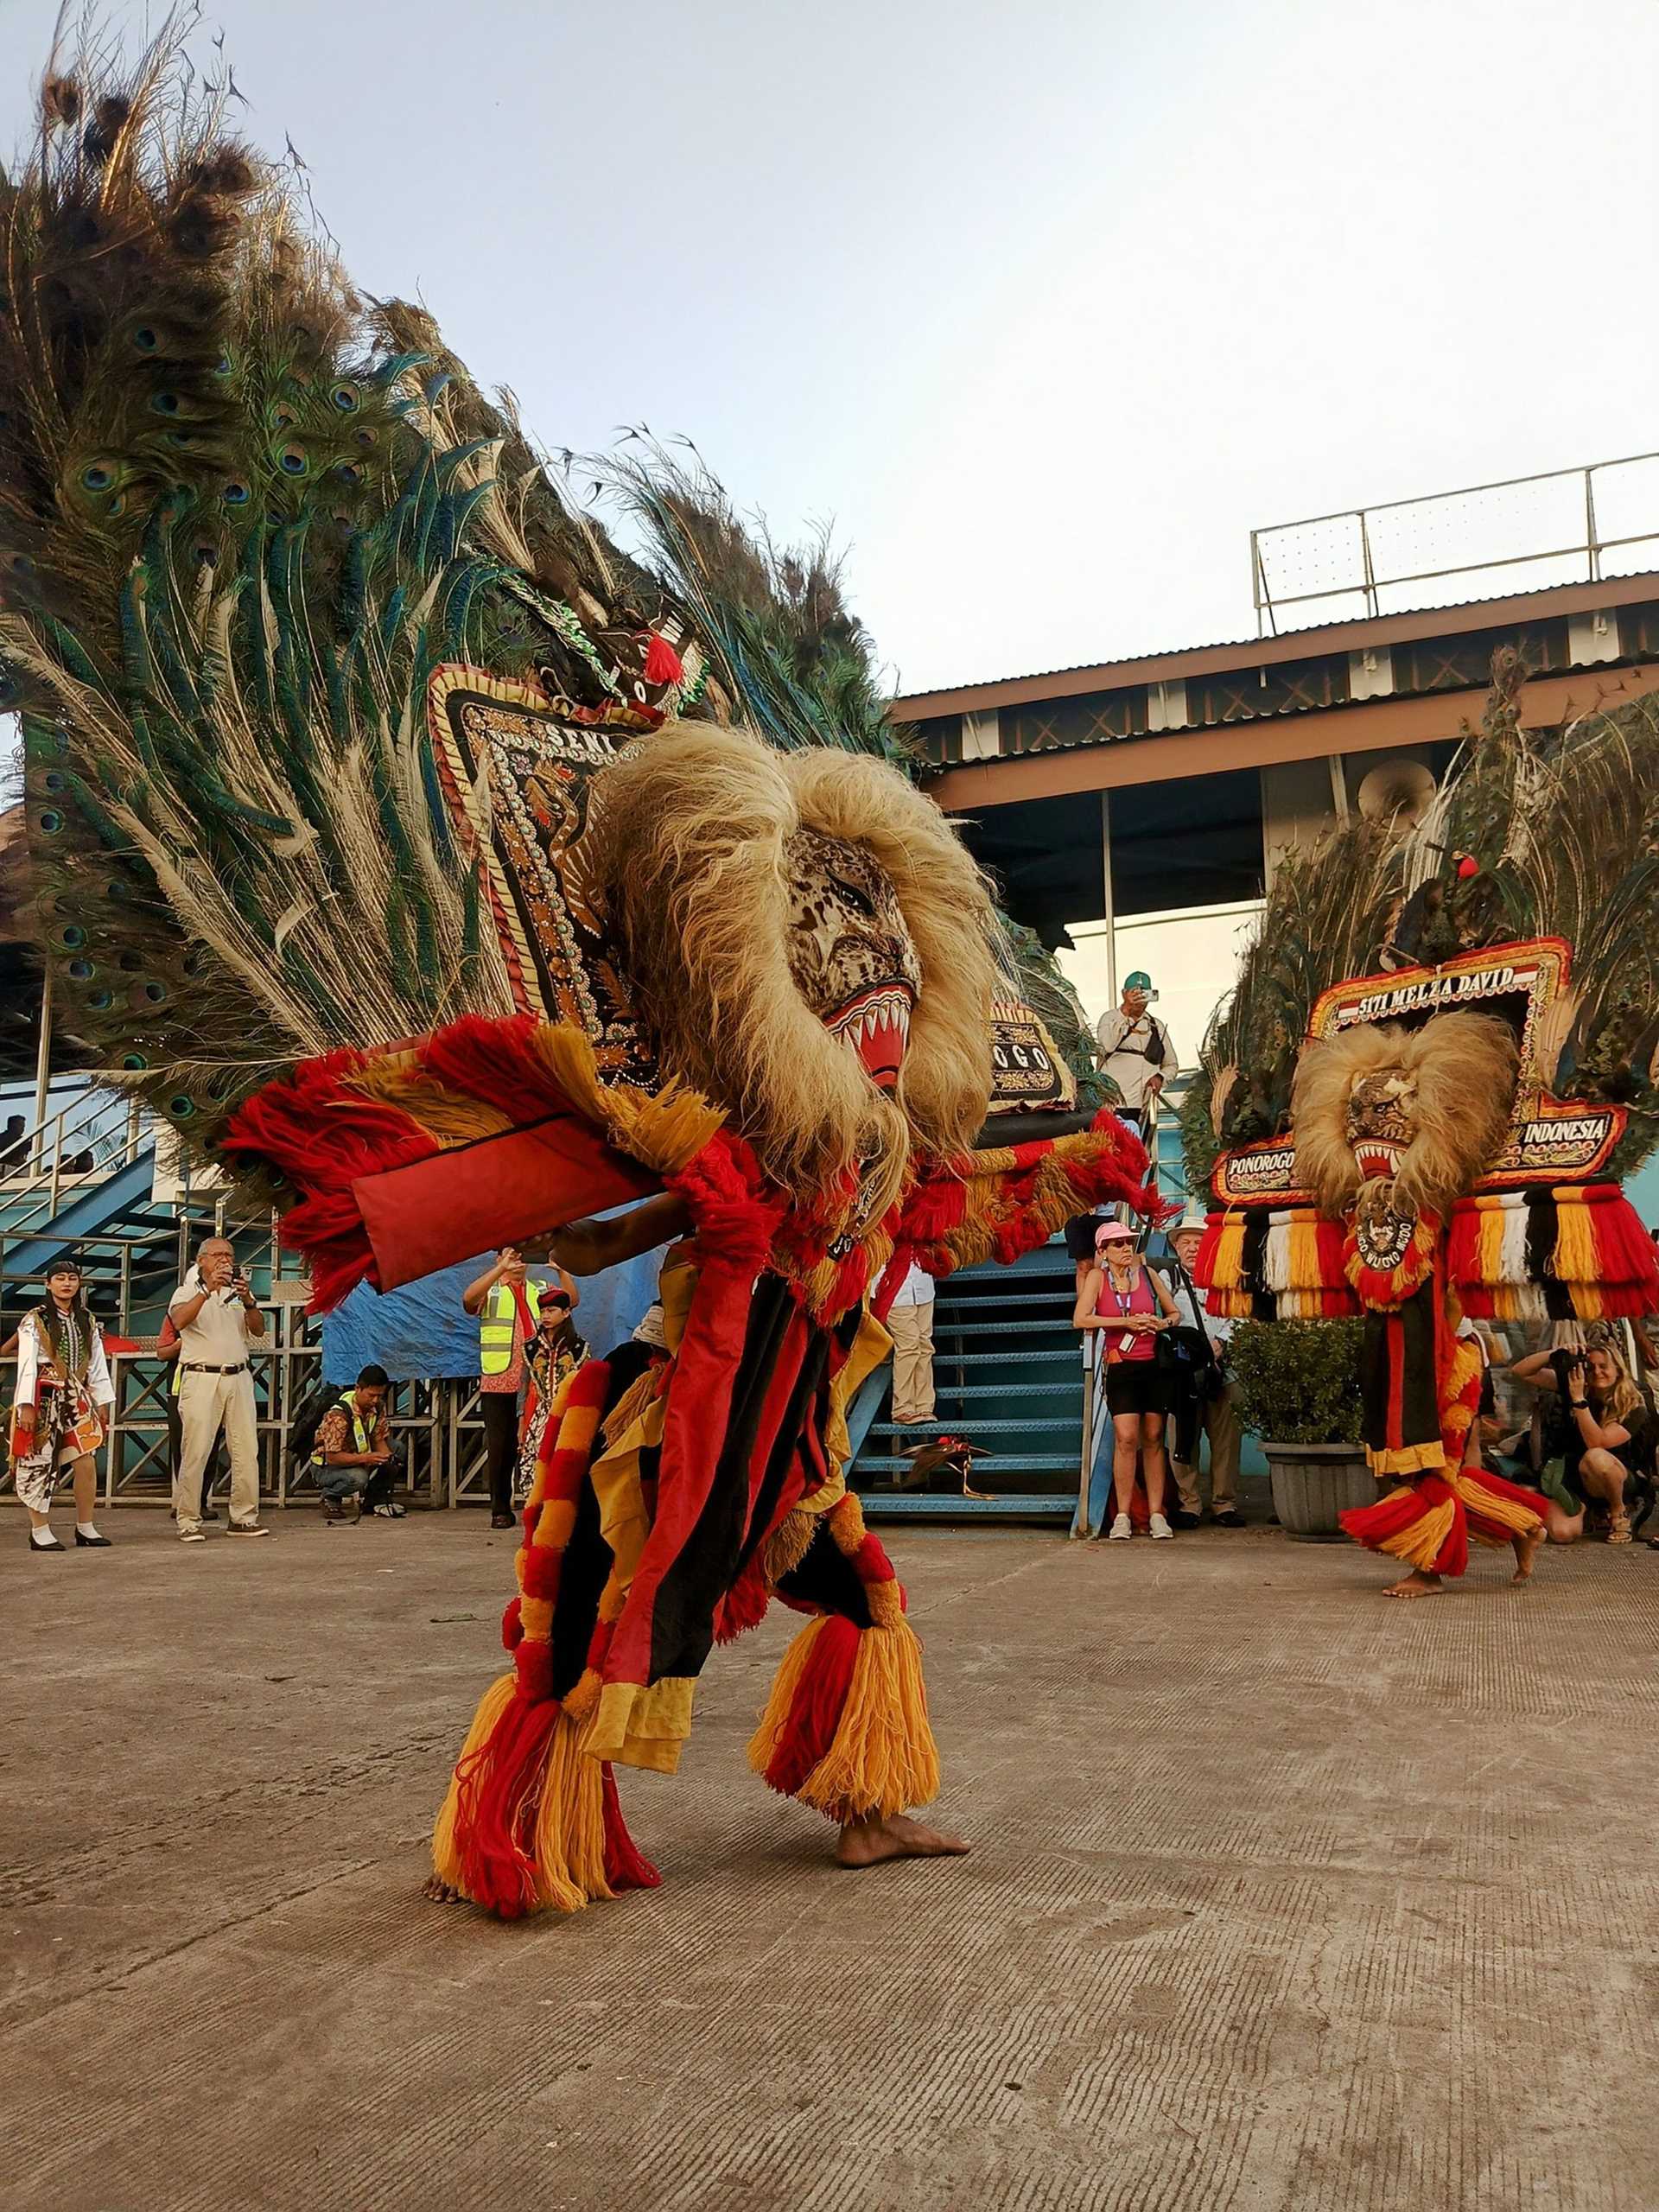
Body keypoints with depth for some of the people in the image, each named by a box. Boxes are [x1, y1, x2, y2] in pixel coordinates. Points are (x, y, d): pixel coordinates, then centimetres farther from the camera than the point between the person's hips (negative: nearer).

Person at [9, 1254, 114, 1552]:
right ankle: (40, 1532, 9)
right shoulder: (35, 1321, -3)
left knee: (86, 1463, -2)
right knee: (39, 1464, -1)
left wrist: (102, 1403, 10)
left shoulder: (87, 1323, 12)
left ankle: (85, 1528, 9)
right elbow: (27, 1364, -10)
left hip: (75, 1398, 4)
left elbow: (98, 1365, 14)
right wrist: (26, 1405, -16)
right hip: (43, 1398, -4)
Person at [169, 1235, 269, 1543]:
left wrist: (248, 1301, -11)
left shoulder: (240, 1292, 18)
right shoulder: (188, 1291, 7)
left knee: (247, 1450, 1)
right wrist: (207, 1289, -23)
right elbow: (179, 1321, -15)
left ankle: (244, 1517, 8)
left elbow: (259, 1330, 6)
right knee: (195, 1452, -6)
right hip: (201, 1379, -4)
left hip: (238, 1377, 4)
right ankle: (188, 1521, 0)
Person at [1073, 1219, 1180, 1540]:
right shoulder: (1097, 1277, -2)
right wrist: (1126, 1322, -16)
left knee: (1153, 1438, 5)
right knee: (1126, 1438, -10)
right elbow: (1080, 1319, -13)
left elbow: (1174, 1313, 15)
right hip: (1121, 1366, -2)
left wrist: (1160, 1324, -8)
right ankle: (1122, 1517, -3)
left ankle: (1156, 1514, 10)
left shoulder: (1147, 1274, 5)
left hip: (1155, 1365, 2)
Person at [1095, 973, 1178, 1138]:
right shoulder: (1110, 1018, 6)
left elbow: (1172, 1064, 22)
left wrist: (1160, 1077, 0)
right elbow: (1107, 1045, -17)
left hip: (1145, 1107, 4)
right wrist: (1125, 1012, -18)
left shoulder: (1156, 1026, 18)